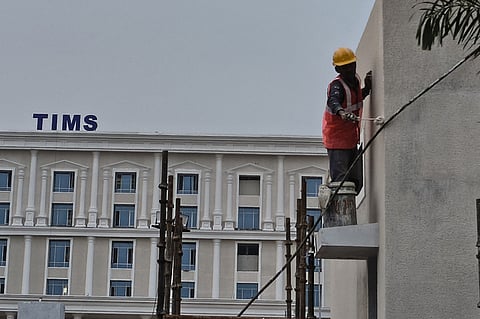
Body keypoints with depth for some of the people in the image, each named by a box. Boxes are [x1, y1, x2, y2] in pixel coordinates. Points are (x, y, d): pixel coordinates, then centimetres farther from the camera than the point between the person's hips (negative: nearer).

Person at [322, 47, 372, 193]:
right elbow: (333, 101, -40)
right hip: (337, 139, -8)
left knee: (356, 181, 11)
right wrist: (342, 112, -61)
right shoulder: (337, 85, -18)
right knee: (340, 181, -12)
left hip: (351, 139, 8)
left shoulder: (356, 79, 7)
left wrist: (367, 88, 9)